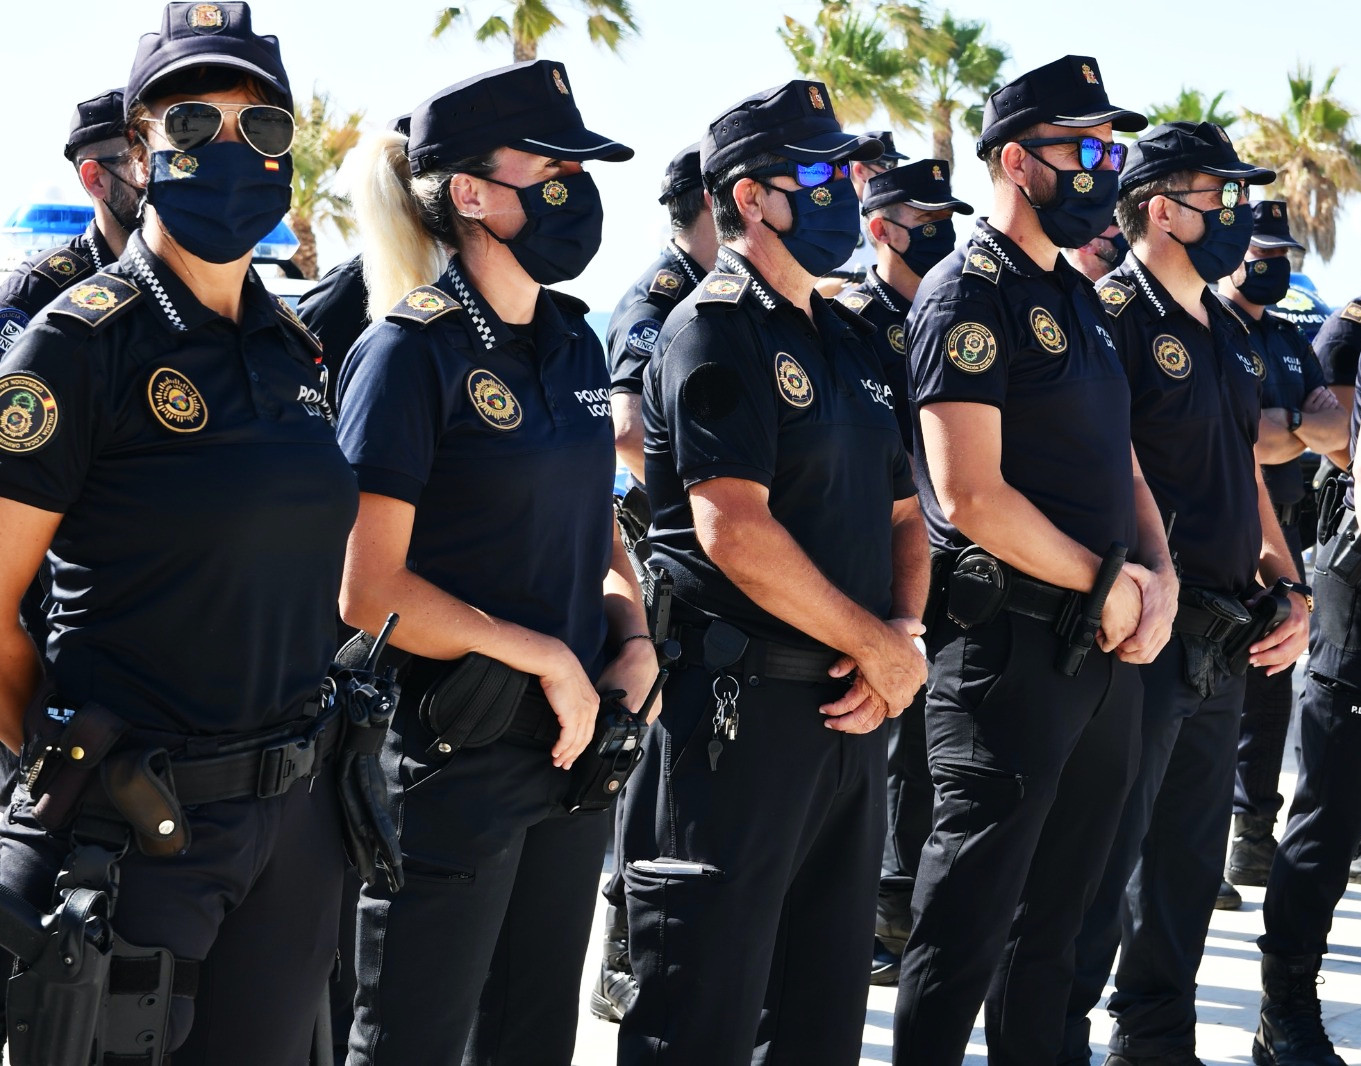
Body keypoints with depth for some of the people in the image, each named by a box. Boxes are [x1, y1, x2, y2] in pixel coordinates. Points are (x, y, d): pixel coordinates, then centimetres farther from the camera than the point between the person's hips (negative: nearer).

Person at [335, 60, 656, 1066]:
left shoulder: (574, 342, 9)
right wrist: (544, 658, -17)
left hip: (573, 746, 7)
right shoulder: (412, 353, -13)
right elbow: (368, 589, -17)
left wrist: (633, 641, 1)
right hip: (452, 755, -7)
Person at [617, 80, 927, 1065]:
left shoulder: (850, 341, 16)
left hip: (851, 716, 9)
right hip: (739, 712, -9)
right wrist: (878, 648, -13)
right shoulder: (715, 331, -10)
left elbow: (901, 515, 19)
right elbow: (733, 531, -20)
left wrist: (904, 634, -2)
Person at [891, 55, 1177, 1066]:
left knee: (1056, 916, 16)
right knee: (970, 920, -3)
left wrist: (1160, 579, 1)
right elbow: (972, 497, -20)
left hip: (1106, 646, 9)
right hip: (1011, 642, -9)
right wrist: (1110, 585, -13)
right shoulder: (970, 297, -12)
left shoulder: (1078, 298, 16)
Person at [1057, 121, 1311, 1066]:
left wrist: (1287, 586, 10)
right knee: (1106, 855, -3)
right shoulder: (1113, 317, -12)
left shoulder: (1223, 332, 16)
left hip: (1223, 641, 9)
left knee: (1191, 858, 15)